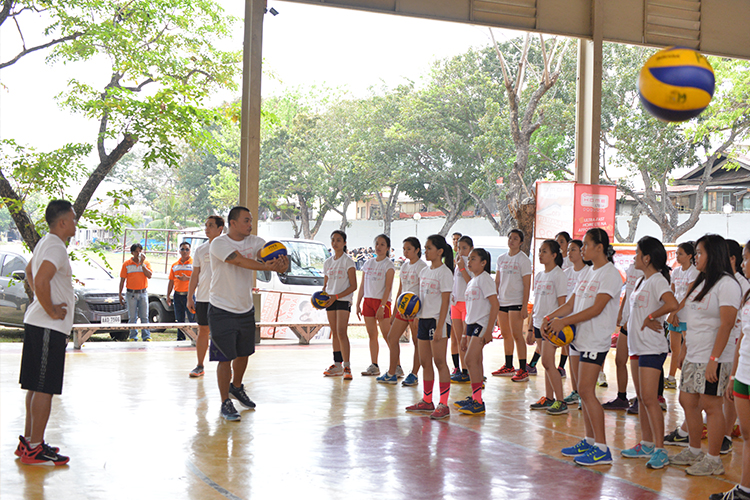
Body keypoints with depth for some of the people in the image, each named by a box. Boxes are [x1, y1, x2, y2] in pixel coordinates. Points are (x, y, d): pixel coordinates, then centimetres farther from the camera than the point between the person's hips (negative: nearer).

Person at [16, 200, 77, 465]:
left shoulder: (45, 243, 15)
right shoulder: (56, 247, -17)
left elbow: (29, 272, 31)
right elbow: (40, 281, -31)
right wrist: (51, 311, -19)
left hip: (37, 324, 10)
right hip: (49, 327, -10)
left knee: (36, 386, 15)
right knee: (44, 388, -6)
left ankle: (28, 440, 23)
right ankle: (34, 449, -1)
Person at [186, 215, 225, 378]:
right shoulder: (200, 250, 9)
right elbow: (195, 275, 12)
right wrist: (189, 297, 6)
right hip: (203, 297, 2)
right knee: (203, 331, 6)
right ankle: (200, 366, 15)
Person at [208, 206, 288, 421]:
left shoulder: (253, 241, 1)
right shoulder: (219, 243, -17)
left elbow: (271, 252, -14)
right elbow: (239, 260, -32)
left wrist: (282, 260, -39)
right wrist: (267, 266, -43)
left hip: (246, 309, 6)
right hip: (222, 311, -6)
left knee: (243, 353, 20)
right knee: (225, 358, -5)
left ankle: (236, 387, 45)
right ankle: (225, 403, 8)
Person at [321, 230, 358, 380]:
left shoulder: (348, 261, -4)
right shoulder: (328, 262, 13)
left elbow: (353, 286, -8)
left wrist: (336, 296, -17)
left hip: (343, 300, -6)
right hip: (330, 301, 6)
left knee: (341, 333, -15)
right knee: (334, 333, 8)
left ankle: (347, 367, -15)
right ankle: (337, 365, 14)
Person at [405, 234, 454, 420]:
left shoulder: (444, 272, -10)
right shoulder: (424, 272, 14)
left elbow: (445, 302, -14)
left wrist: (439, 327, -19)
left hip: (438, 320, -8)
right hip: (424, 318, 8)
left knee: (439, 361, -8)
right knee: (425, 362, 11)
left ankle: (443, 405, -6)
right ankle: (427, 401, 21)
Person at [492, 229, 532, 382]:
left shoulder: (523, 259, -5)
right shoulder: (501, 259, 12)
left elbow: (527, 285, -9)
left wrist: (524, 306, -14)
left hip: (516, 302, -6)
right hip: (502, 301, 6)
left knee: (517, 335, -9)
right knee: (505, 334, 11)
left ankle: (523, 370, -7)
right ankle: (508, 367, 21)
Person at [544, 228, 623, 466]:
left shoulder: (610, 274, -11)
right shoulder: (588, 272, 17)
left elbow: (596, 309, -17)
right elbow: (571, 303, 16)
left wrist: (564, 321, -18)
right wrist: (551, 317, -1)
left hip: (596, 340, -9)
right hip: (582, 338, 9)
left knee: (586, 390, -12)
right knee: (584, 391, 11)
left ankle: (602, 449, -8)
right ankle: (589, 441, 20)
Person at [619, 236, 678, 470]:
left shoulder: (657, 280, -14)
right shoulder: (642, 280, 16)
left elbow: (672, 304, -30)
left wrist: (650, 317, -18)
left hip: (652, 348, -10)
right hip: (637, 345, 10)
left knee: (649, 398, -11)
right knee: (641, 398, 13)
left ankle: (660, 450, -8)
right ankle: (646, 444, 22)